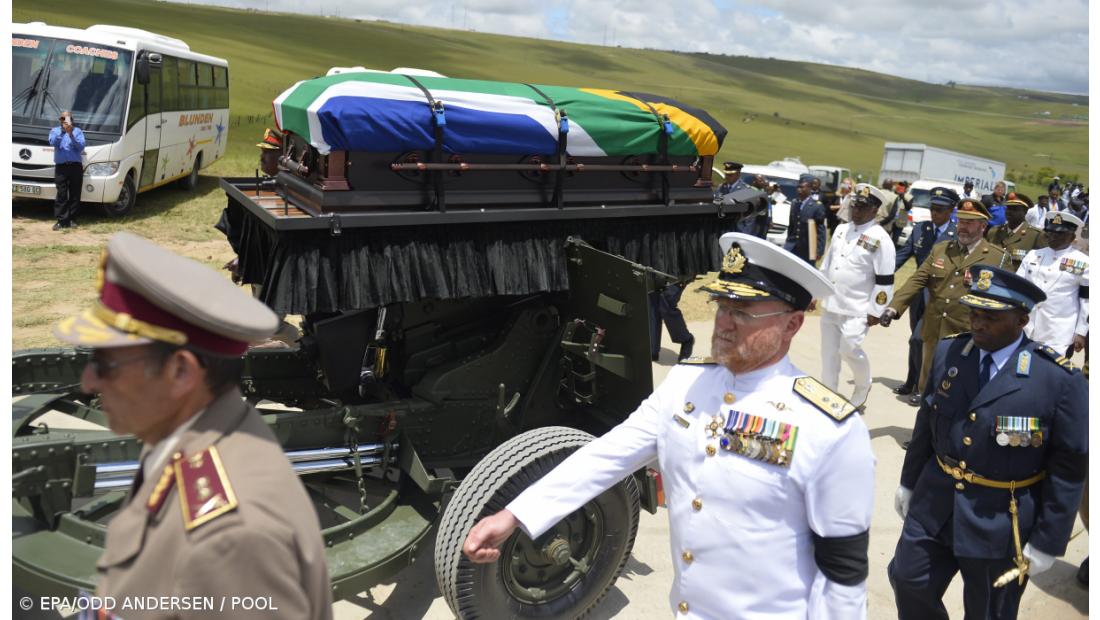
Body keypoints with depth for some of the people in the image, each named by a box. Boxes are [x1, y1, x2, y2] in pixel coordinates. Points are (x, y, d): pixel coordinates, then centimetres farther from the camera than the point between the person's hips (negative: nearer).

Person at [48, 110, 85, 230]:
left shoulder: (77, 131, 11)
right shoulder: (55, 130, 13)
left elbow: (81, 147, -2)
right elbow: (53, 142, -8)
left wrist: (71, 135, -14)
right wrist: (62, 130, -18)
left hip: (76, 166, 0)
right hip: (61, 167, 0)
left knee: (75, 194, 1)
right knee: (61, 195, -6)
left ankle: (72, 219, 8)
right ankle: (61, 220, -5)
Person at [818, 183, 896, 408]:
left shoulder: (880, 238, -12)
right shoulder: (841, 230, 8)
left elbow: (885, 281, -12)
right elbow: (826, 264, 16)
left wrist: (875, 311, -13)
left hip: (857, 309, -6)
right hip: (831, 304, 6)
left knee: (849, 349, -11)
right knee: (829, 352, 9)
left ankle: (863, 387, 18)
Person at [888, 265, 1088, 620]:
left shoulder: (1060, 380, -17)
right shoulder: (947, 354, -3)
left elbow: (1068, 469, -12)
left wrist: (1047, 543, -10)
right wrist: (909, 483, 15)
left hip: (1001, 526, -4)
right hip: (934, 507, 4)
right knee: (908, 581, 15)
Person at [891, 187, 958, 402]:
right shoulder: (920, 228, 5)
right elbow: (902, 254, 2)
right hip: (919, 294, 6)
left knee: (917, 339, -11)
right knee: (917, 340, 17)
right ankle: (911, 383, 31)